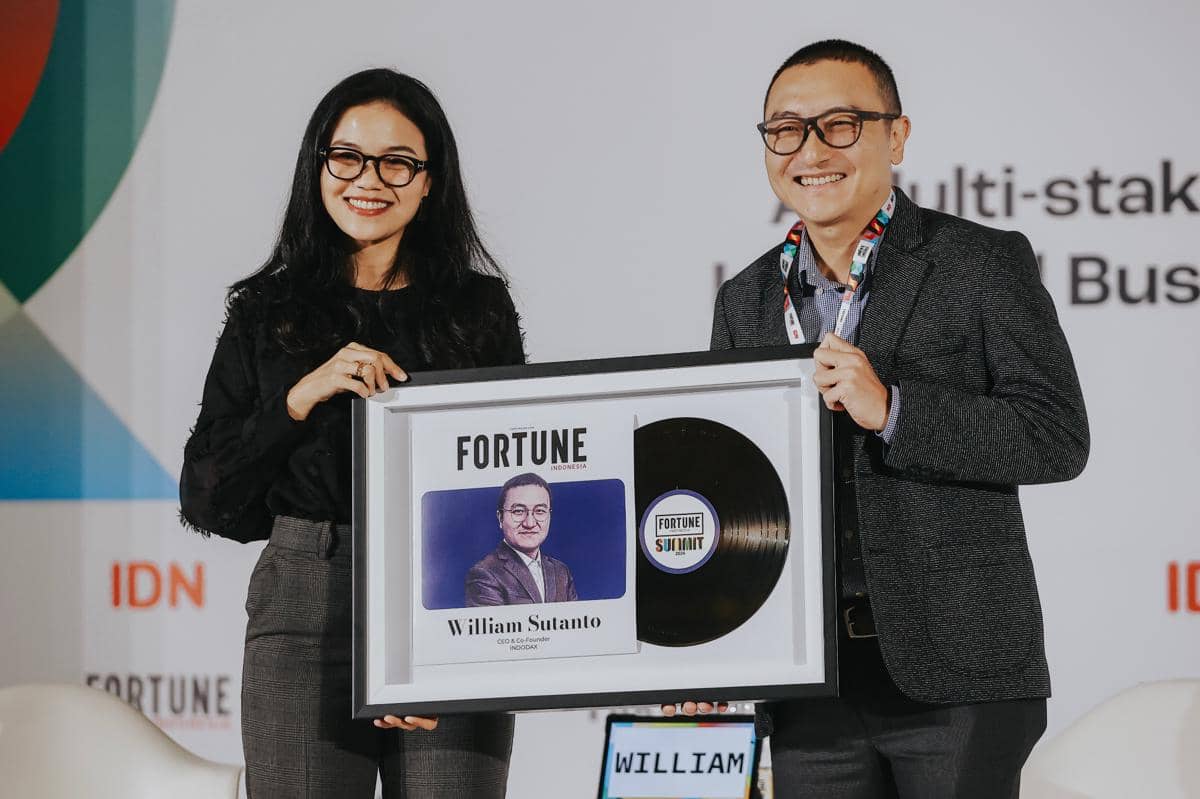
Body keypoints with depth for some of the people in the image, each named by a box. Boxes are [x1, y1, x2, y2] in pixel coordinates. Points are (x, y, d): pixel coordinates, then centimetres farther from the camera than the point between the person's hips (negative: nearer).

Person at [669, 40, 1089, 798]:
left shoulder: (983, 264, -1)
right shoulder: (746, 301, 14)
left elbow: (1058, 437, -9)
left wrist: (890, 411, -18)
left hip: (957, 677, -4)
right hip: (808, 685, 4)